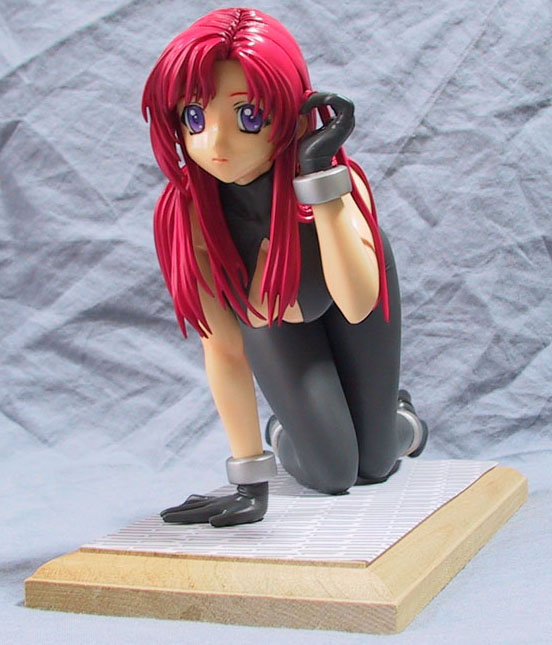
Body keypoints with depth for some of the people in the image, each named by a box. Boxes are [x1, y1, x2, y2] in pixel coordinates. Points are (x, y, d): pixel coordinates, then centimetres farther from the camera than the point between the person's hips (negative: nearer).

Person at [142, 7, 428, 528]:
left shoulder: (337, 180, -39)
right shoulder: (185, 213, -37)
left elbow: (356, 303, -52)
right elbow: (224, 348, -30)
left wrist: (322, 180, -59)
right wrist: (250, 482, -26)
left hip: (351, 291, 0)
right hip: (269, 319, 0)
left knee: (372, 466, 9)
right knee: (332, 475, -6)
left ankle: (403, 419, 47)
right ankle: (281, 433, 32)